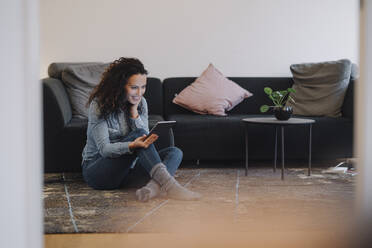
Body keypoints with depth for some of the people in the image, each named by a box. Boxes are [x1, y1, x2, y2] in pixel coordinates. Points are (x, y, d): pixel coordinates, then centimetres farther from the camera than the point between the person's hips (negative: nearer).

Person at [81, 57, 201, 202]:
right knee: (138, 134, -29)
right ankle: (167, 183, -46)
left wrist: (134, 111, -13)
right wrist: (133, 145, -40)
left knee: (175, 152, -14)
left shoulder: (141, 102, 4)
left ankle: (154, 186, -45)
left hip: (125, 168, 6)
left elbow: (144, 139, -3)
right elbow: (104, 149, -21)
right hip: (95, 169, -6)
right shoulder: (99, 104, -14)